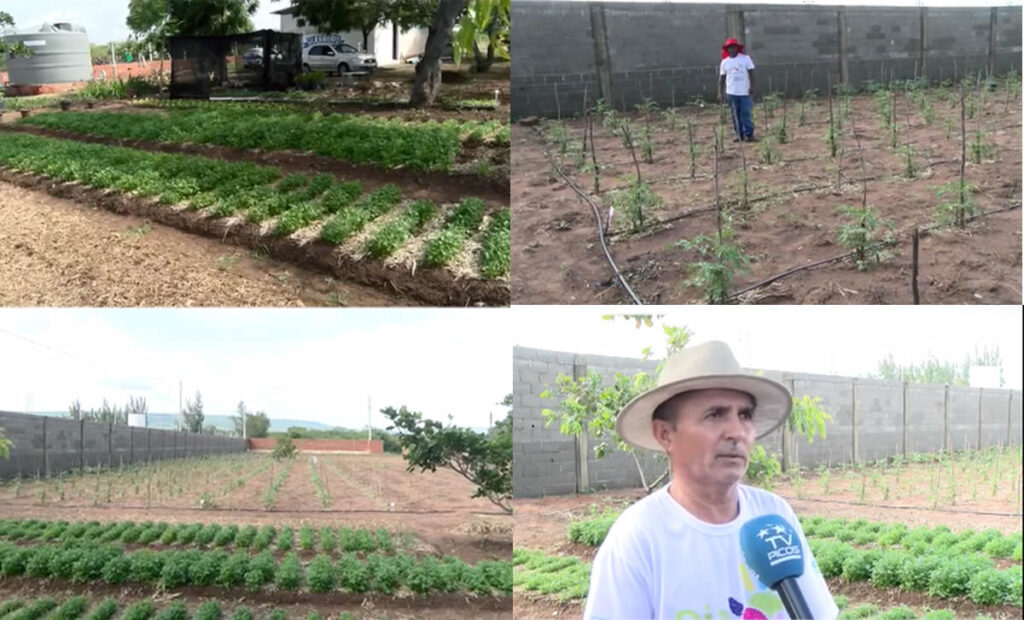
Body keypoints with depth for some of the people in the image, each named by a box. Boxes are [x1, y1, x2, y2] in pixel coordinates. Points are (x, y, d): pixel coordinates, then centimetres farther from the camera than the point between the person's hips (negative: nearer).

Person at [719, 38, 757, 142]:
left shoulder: (745, 58, 0)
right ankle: (740, 135, 13)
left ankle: (749, 134, -1)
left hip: (745, 92, -2)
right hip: (731, 93, 2)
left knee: (746, 114, -5)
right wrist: (720, 93, 5)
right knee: (735, 115, 5)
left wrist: (751, 87, -10)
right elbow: (721, 78, 9)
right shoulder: (725, 62, 6)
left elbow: (751, 73, -1)